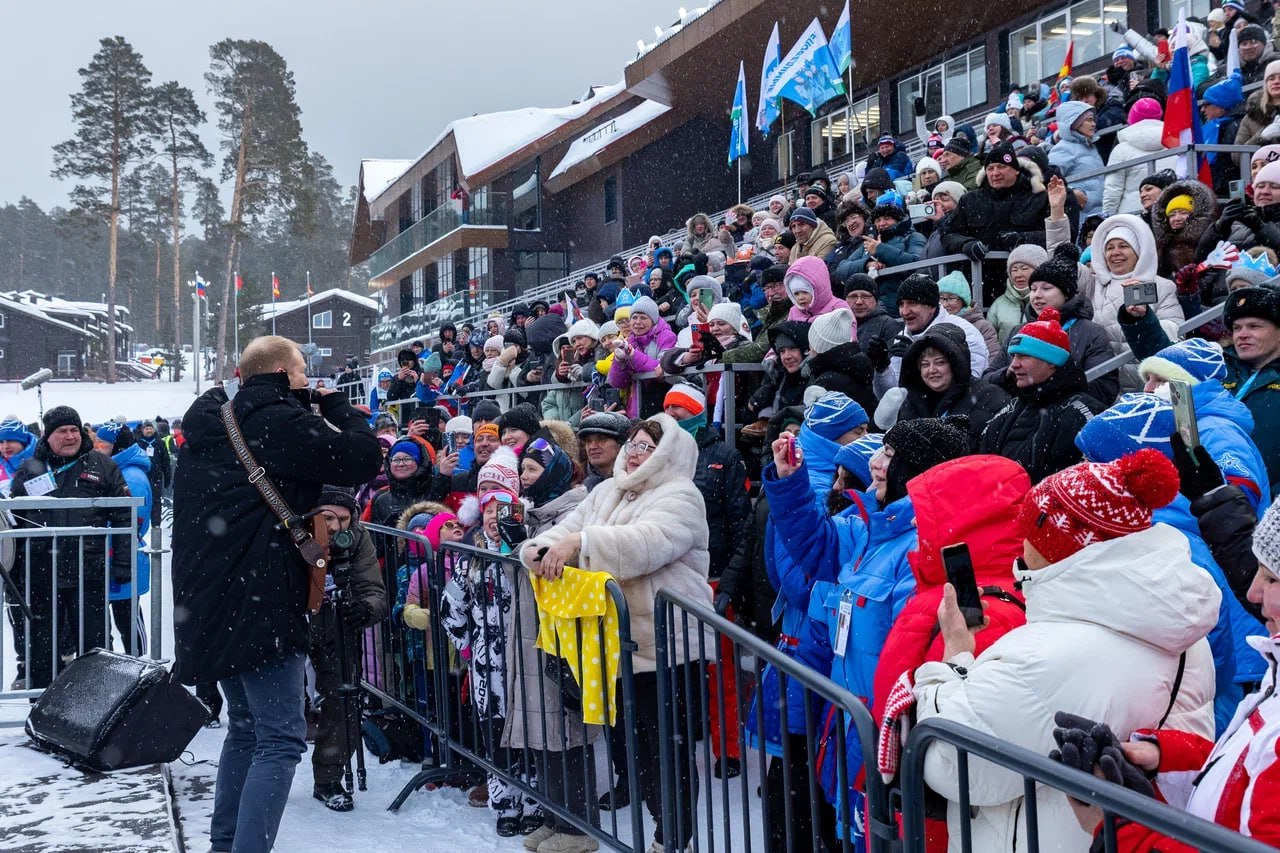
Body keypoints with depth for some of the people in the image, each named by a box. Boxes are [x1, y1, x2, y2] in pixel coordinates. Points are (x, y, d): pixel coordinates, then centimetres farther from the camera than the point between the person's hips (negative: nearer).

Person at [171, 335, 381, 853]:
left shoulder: (207, 424, 12)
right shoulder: (282, 423, -13)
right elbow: (365, 458, -11)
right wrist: (334, 404, 5)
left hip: (210, 604, 9)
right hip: (259, 603, -9)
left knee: (247, 726, 21)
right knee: (280, 739, -7)